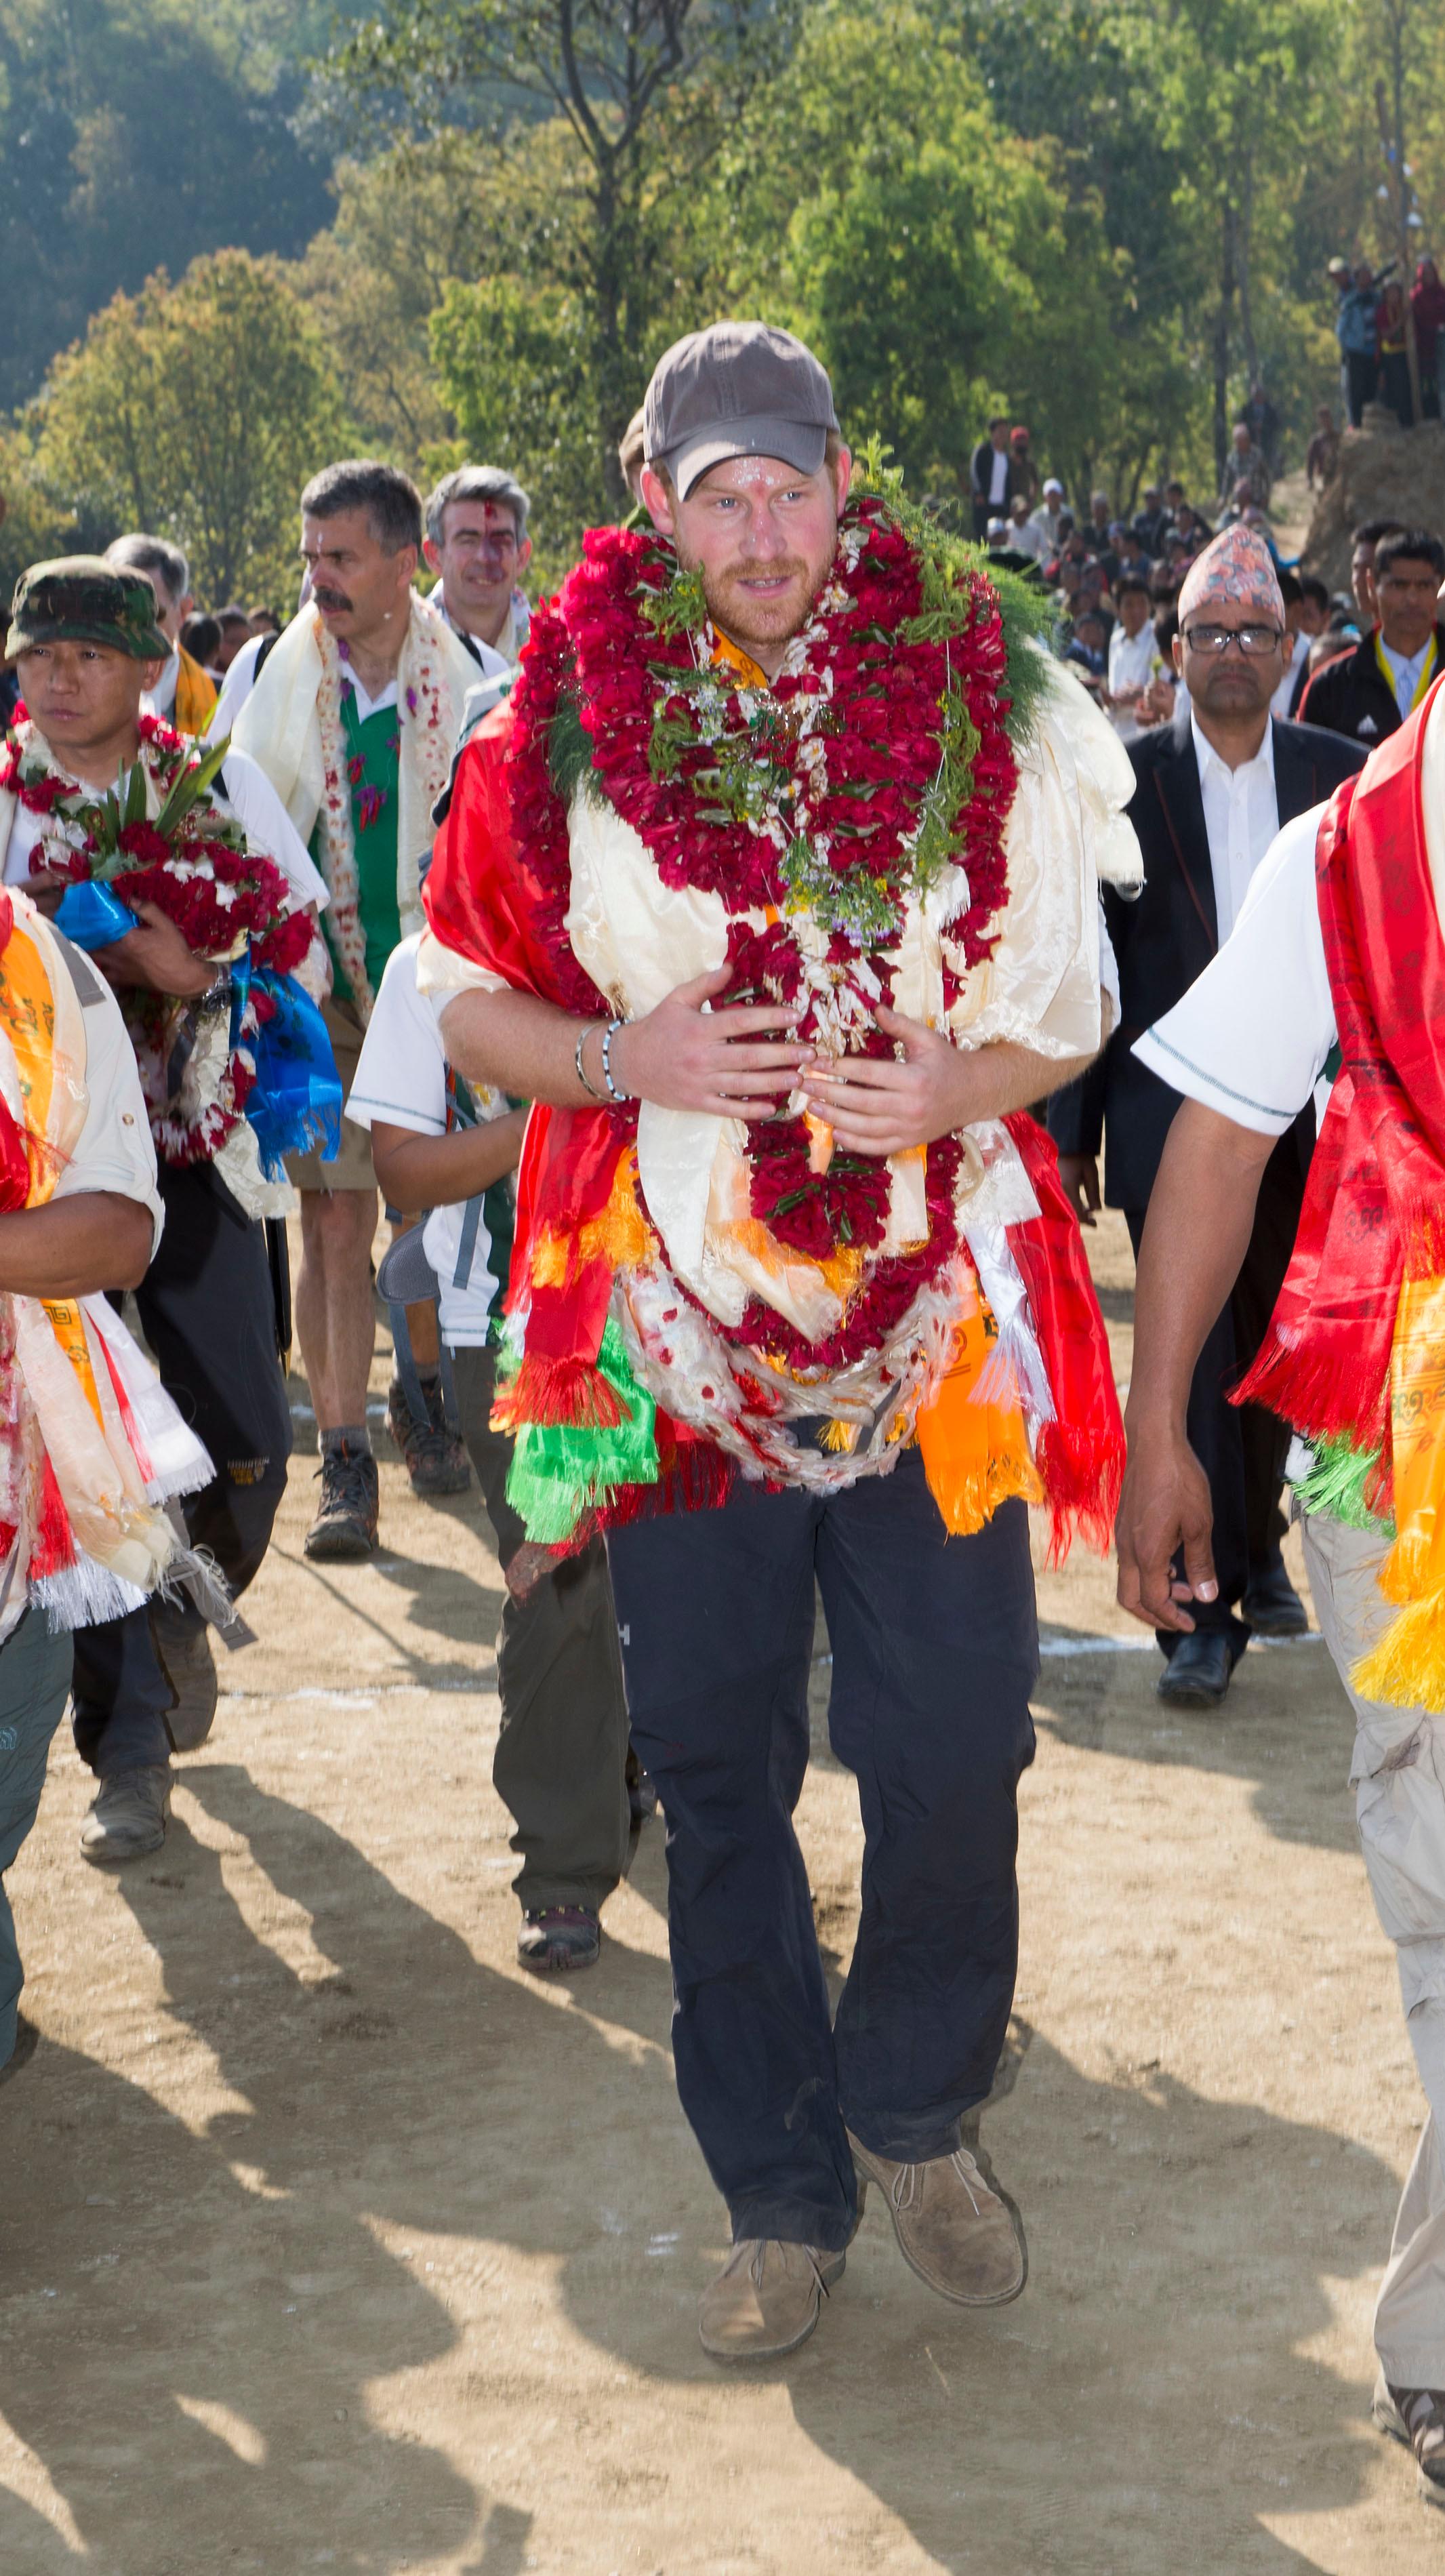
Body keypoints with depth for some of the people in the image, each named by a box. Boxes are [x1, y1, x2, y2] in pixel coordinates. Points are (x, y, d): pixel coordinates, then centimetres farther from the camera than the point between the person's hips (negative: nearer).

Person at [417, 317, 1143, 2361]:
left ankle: (919, 2113, 29)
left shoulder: (992, 711, -1)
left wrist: (948, 1085, -15)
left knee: (954, 1757, 1)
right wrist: (624, 1059, -12)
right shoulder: (563, 725, -1)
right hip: (680, 1328, 0)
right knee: (718, 1780, 8)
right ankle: (783, 2194, 24)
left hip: (932, 1320, 0)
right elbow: (469, 1000, 7)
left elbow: (1069, 1009, 5)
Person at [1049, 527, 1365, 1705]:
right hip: (1173, 1112, -2)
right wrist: (1070, 1131, -1)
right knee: (1191, 1355, -6)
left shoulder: (1342, 776, 4)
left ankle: (1255, 1545, 34)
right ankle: (1204, 1608, -1)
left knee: (1273, 1351, 13)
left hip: (1303, 1113, 2)